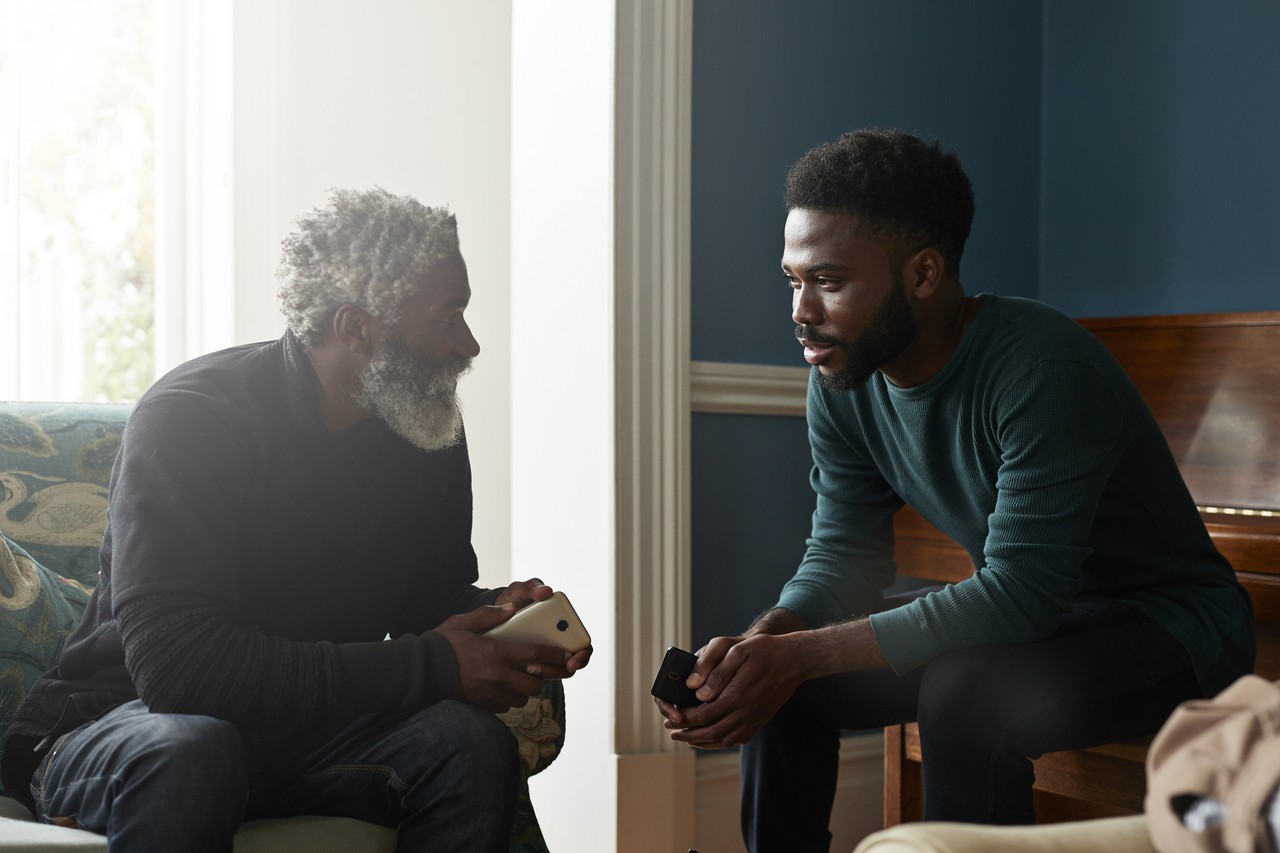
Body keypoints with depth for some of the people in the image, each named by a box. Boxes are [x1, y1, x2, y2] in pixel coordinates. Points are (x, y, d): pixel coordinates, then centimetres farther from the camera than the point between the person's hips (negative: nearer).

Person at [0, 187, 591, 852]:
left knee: (471, 740, -23)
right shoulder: (190, 416, -20)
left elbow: (431, 592, 13)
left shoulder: (429, 434, 0)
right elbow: (174, 662, -31)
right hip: (122, 719, -5)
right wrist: (429, 666, -30)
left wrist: (495, 612, -13)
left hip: (306, 732, 5)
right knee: (187, 750, -39)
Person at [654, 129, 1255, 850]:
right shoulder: (840, 385, -6)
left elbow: (1021, 592, -32)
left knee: (962, 695, -34)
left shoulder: (1042, 368, -29)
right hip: (1030, 620, 7)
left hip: (1167, 624, -7)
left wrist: (802, 654, -33)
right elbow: (842, 556, 0)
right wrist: (761, 642, -22)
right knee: (775, 683, -4)